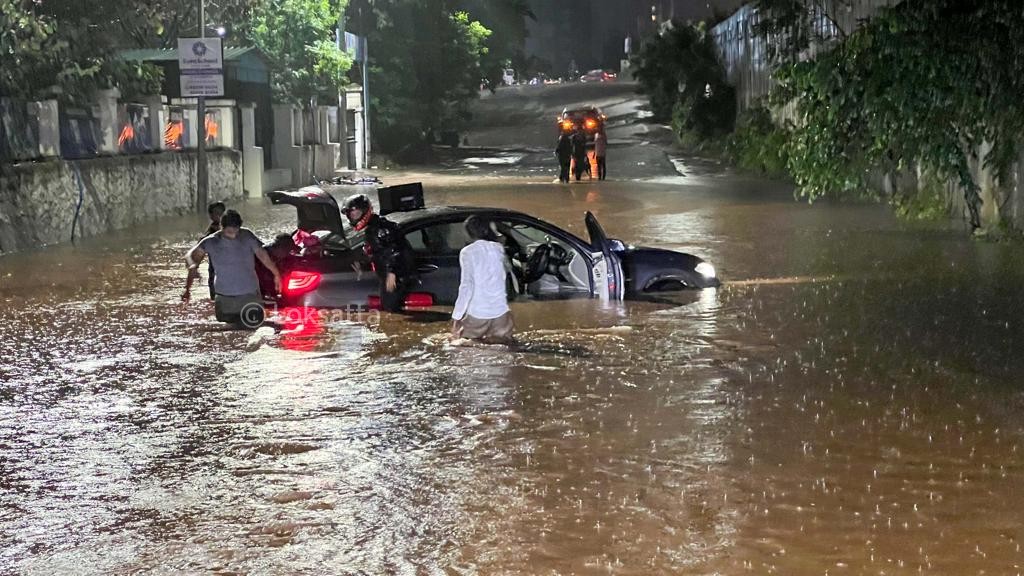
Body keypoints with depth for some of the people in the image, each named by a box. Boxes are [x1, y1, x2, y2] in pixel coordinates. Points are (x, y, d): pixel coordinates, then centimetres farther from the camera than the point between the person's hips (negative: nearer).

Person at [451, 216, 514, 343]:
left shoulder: (467, 252, -7)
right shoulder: (498, 248, 5)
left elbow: (466, 286, -14)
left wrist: (456, 317, -12)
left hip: (477, 314, -3)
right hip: (501, 312, 3)